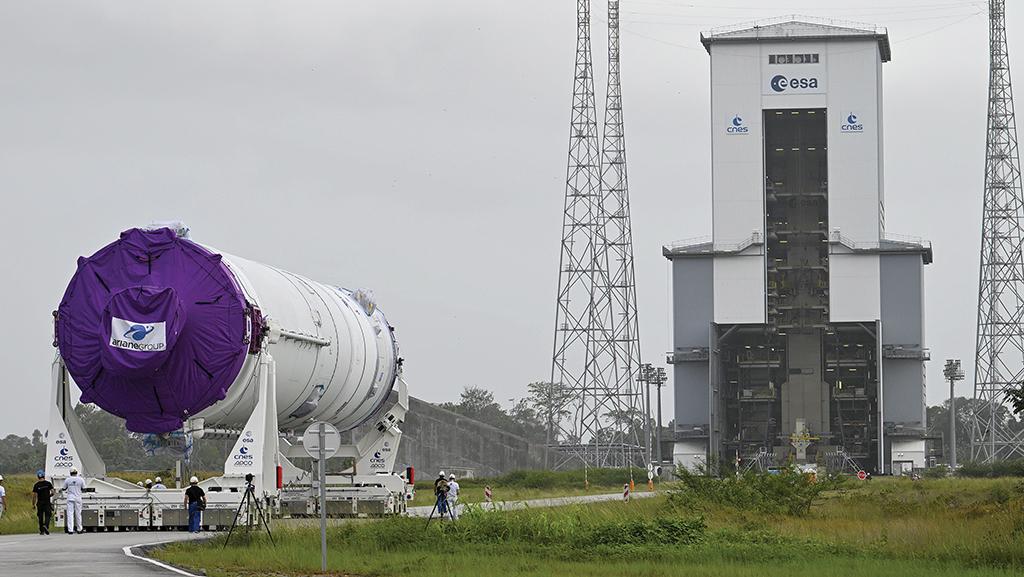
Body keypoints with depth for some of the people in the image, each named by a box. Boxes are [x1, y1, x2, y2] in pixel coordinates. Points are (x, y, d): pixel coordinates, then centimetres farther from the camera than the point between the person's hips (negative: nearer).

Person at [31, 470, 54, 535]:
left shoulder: (36, 485, -2)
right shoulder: (48, 483, -2)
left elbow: (34, 495, -4)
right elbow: (52, 493, -4)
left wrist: (33, 504, 4)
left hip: (40, 503, 1)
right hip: (47, 502, -1)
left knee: (40, 517, 9)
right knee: (47, 515, 3)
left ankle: (42, 531, 11)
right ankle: (46, 525, -24)